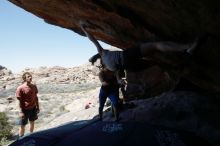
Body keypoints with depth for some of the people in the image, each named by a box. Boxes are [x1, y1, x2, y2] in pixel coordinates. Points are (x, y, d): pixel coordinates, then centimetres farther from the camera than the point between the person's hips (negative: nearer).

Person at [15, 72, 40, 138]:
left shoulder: (34, 86, -3)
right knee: (22, 125, 5)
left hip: (33, 108, 5)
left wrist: (37, 107, 9)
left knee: (32, 122, 19)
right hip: (25, 109, -5)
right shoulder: (20, 88, -17)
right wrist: (21, 112, -15)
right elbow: (20, 101, -14)